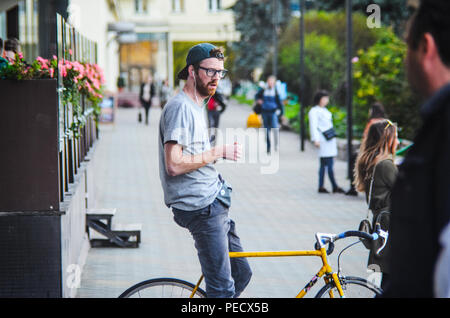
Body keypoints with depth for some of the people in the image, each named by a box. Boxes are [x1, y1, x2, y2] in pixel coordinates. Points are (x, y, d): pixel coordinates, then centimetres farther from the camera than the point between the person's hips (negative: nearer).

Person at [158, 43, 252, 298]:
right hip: (200, 209, -10)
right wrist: (219, 152, -17)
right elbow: (174, 164, -24)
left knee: (241, 273, 14)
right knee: (223, 288, -10)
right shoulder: (180, 107, -15)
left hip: (213, 204, 10)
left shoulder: (197, 106, 18)